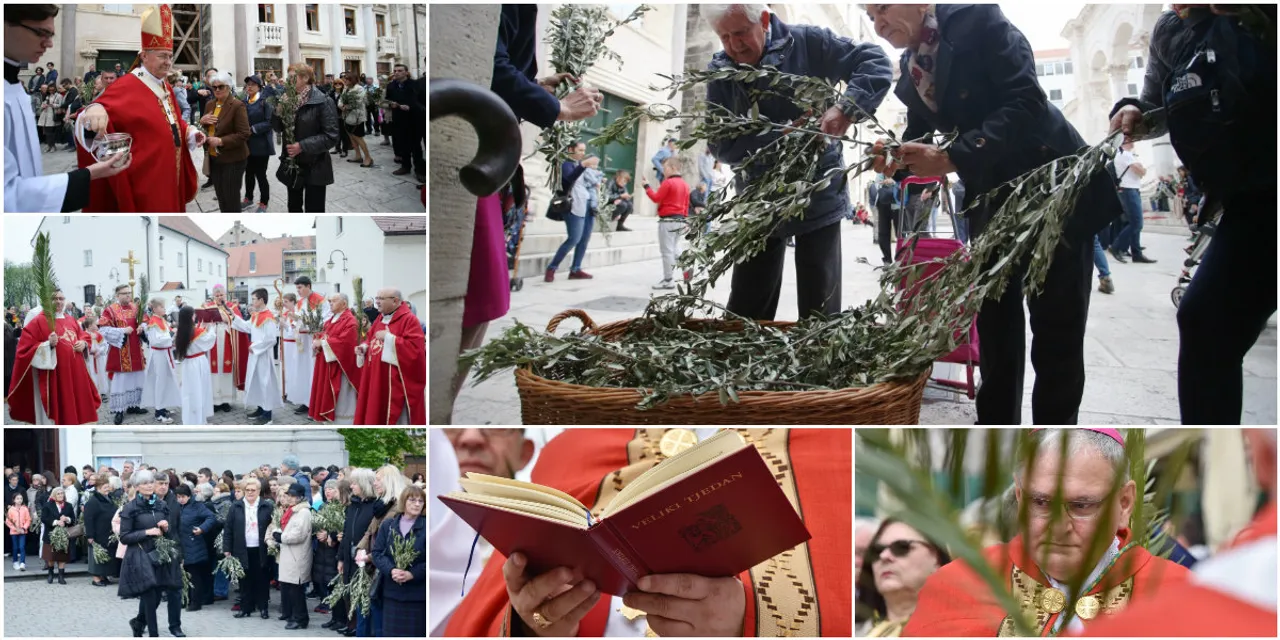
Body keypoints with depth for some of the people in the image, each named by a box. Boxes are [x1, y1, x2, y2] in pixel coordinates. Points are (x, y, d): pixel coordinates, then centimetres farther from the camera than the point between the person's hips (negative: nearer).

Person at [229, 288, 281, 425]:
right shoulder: (255, 315, 9)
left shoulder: (268, 317, -20)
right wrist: (234, 318, 11)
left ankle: (267, 415, -1)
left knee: (265, 381, -5)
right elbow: (247, 327, 19)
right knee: (256, 381, 16)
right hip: (255, 353, 10)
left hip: (263, 355, -10)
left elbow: (270, 339, -23)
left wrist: (254, 346, -17)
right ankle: (261, 408, 27)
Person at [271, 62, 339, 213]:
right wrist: (278, 111, -11)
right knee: (294, 208, 18)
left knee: (314, 211, 1)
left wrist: (302, 146, -24)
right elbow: (278, 127, 9)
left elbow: (331, 136, -19)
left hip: (314, 168, -6)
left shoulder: (322, 102, -15)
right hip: (292, 166, 6)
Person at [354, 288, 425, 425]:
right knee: (375, 415, 11)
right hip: (377, 379, 8)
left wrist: (389, 338, -21)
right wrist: (364, 347, 5)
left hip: (396, 381, -8)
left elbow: (415, 348, -23)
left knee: (395, 420, -3)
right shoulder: (380, 319, 14)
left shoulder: (409, 320, -12)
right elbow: (371, 339, 27)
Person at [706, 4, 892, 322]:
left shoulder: (806, 43, -10)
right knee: (744, 314, 9)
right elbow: (721, 145, -10)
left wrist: (846, 109, -27)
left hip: (818, 197, -3)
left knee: (819, 311, 3)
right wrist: (782, 137, -23)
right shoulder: (720, 72, -3)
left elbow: (875, 61, -10)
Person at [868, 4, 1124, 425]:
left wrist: (951, 159, -33)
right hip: (991, 201, 7)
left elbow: (1025, 102, -27)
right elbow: (922, 131, 8)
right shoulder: (910, 66, 5)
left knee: (1056, 330, -1)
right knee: (994, 326, 10)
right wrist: (899, 158, -15)